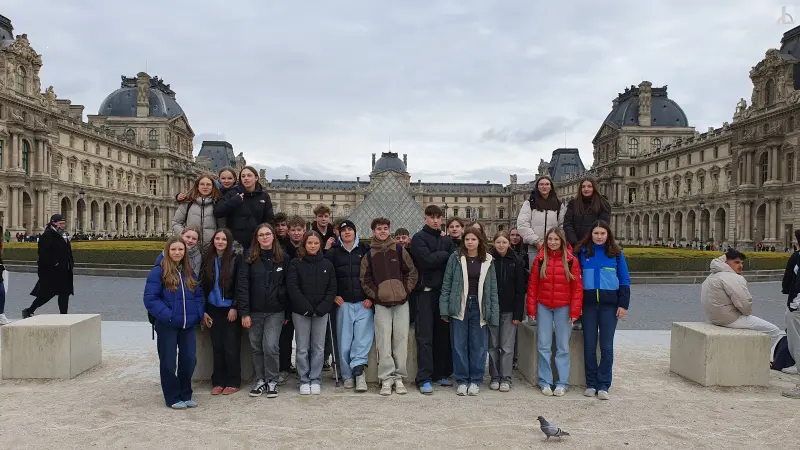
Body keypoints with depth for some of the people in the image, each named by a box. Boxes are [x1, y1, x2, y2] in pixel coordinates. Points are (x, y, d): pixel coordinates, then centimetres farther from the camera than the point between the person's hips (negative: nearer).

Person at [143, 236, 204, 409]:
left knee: (189, 360, 7)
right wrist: (167, 315, -19)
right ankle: (173, 398, 17)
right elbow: (150, 299, -12)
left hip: (188, 325, 5)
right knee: (168, 362, 4)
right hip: (167, 326, -5)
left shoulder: (189, 272, 11)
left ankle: (185, 395, 23)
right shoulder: (158, 272, -7)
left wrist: (198, 314, 0)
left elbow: (198, 295, 15)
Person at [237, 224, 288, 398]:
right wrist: (244, 313, -11)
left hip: (275, 312, -1)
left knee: (271, 346, -9)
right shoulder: (248, 259, 0)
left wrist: (287, 313, 4)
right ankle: (260, 380, 24)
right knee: (257, 348, 8)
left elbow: (287, 286, 6)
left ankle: (272, 381, 8)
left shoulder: (283, 259, 3)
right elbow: (242, 286, -4)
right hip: (254, 311, 1)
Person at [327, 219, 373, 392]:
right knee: (344, 340, 2)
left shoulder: (366, 250, 6)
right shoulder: (333, 253, 7)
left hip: (364, 303, -1)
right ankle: (348, 376, 10)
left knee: (363, 337, -12)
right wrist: (333, 296, 1)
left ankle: (357, 368, -9)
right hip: (343, 303, 1)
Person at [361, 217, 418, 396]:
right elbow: (365, 279, 9)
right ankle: (386, 379, 3)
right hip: (381, 304, 0)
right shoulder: (369, 255, 8)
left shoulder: (399, 250, 7)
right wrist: (374, 295, -2)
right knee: (384, 341, -4)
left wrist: (406, 290, -2)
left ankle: (399, 377, 11)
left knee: (401, 339, 2)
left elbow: (412, 272, 8)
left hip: (401, 302, 0)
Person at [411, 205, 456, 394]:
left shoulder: (446, 239, 15)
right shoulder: (419, 238, -1)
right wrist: (444, 254, -4)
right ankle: (424, 379, -1)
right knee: (425, 336, -4)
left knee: (443, 334, 9)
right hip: (426, 292, -5)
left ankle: (442, 373, 20)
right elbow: (427, 260, -15)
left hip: (444, 291, 5)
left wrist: (435, 257, -11)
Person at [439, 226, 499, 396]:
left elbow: (493, 288, 5)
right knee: (459, 345, 4)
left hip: (479, 307, 1)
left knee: (478, 345, 6)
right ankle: (462, 380, 16)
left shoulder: (488, 261, 5)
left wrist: (493, 313, -1)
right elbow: (447, 284, 0)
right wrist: (444, 309, -6)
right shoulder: (455, 258, 0)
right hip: (459, 306, -1)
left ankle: (475, 381, 18)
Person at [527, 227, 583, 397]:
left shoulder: (571, 261, -2)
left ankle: (562, 383, 16)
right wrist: (531, 309, -3)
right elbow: (532, 285, 1)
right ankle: (545, 382, 16)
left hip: (563, 308, -1)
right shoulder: (540, 259, 1)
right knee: (544, 346, 6)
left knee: (563, 347, 7)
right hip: (543, 307, 1)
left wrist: (575, 311, -8)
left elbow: (577, 288, -3)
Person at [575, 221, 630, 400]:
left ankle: (603, 385, 11)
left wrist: (623, 304, -3)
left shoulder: (616, 253, 3)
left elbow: (625, 280, 4)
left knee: (606, 346, 2)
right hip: (588, 303, 1)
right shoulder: (582, 251, 4)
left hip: (609, 304, -1)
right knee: (589, 345, 6)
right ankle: (591, 384, 16)